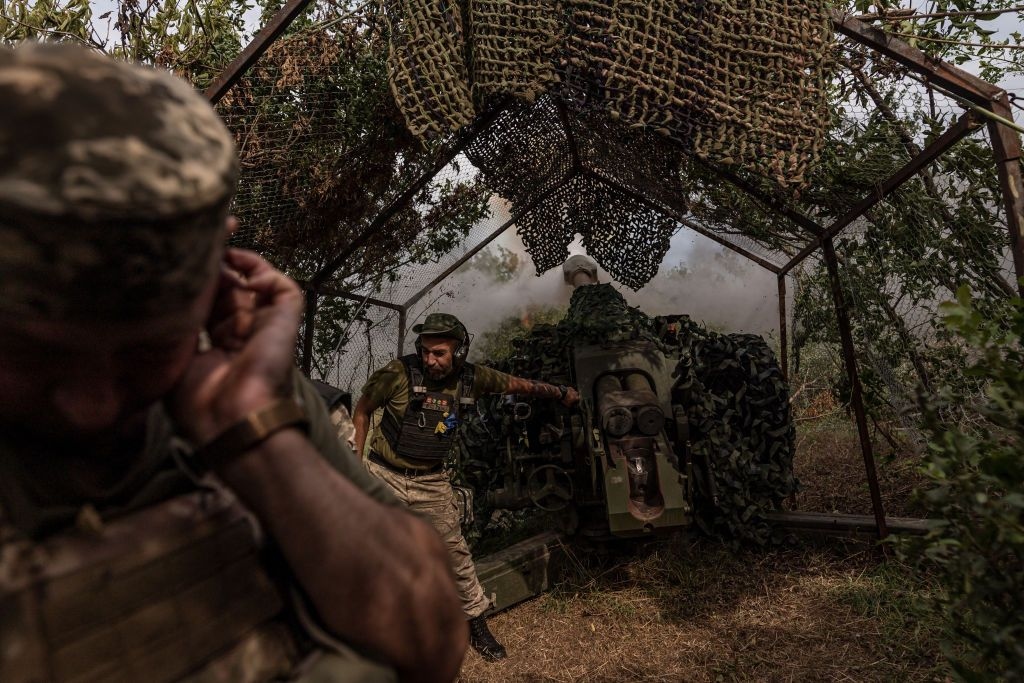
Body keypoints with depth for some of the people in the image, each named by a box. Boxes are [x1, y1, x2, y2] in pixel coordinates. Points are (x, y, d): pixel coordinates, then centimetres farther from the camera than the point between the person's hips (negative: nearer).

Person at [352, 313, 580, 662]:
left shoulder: (471, 377, -9)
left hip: (431, 483, 2)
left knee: (455, 552, 11)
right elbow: (362, 410, -2)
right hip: (385, 476, -2)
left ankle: (476, 623, 32)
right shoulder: (399, 373, -18)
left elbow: (516, 384, 7)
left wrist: (559, 392, 19)